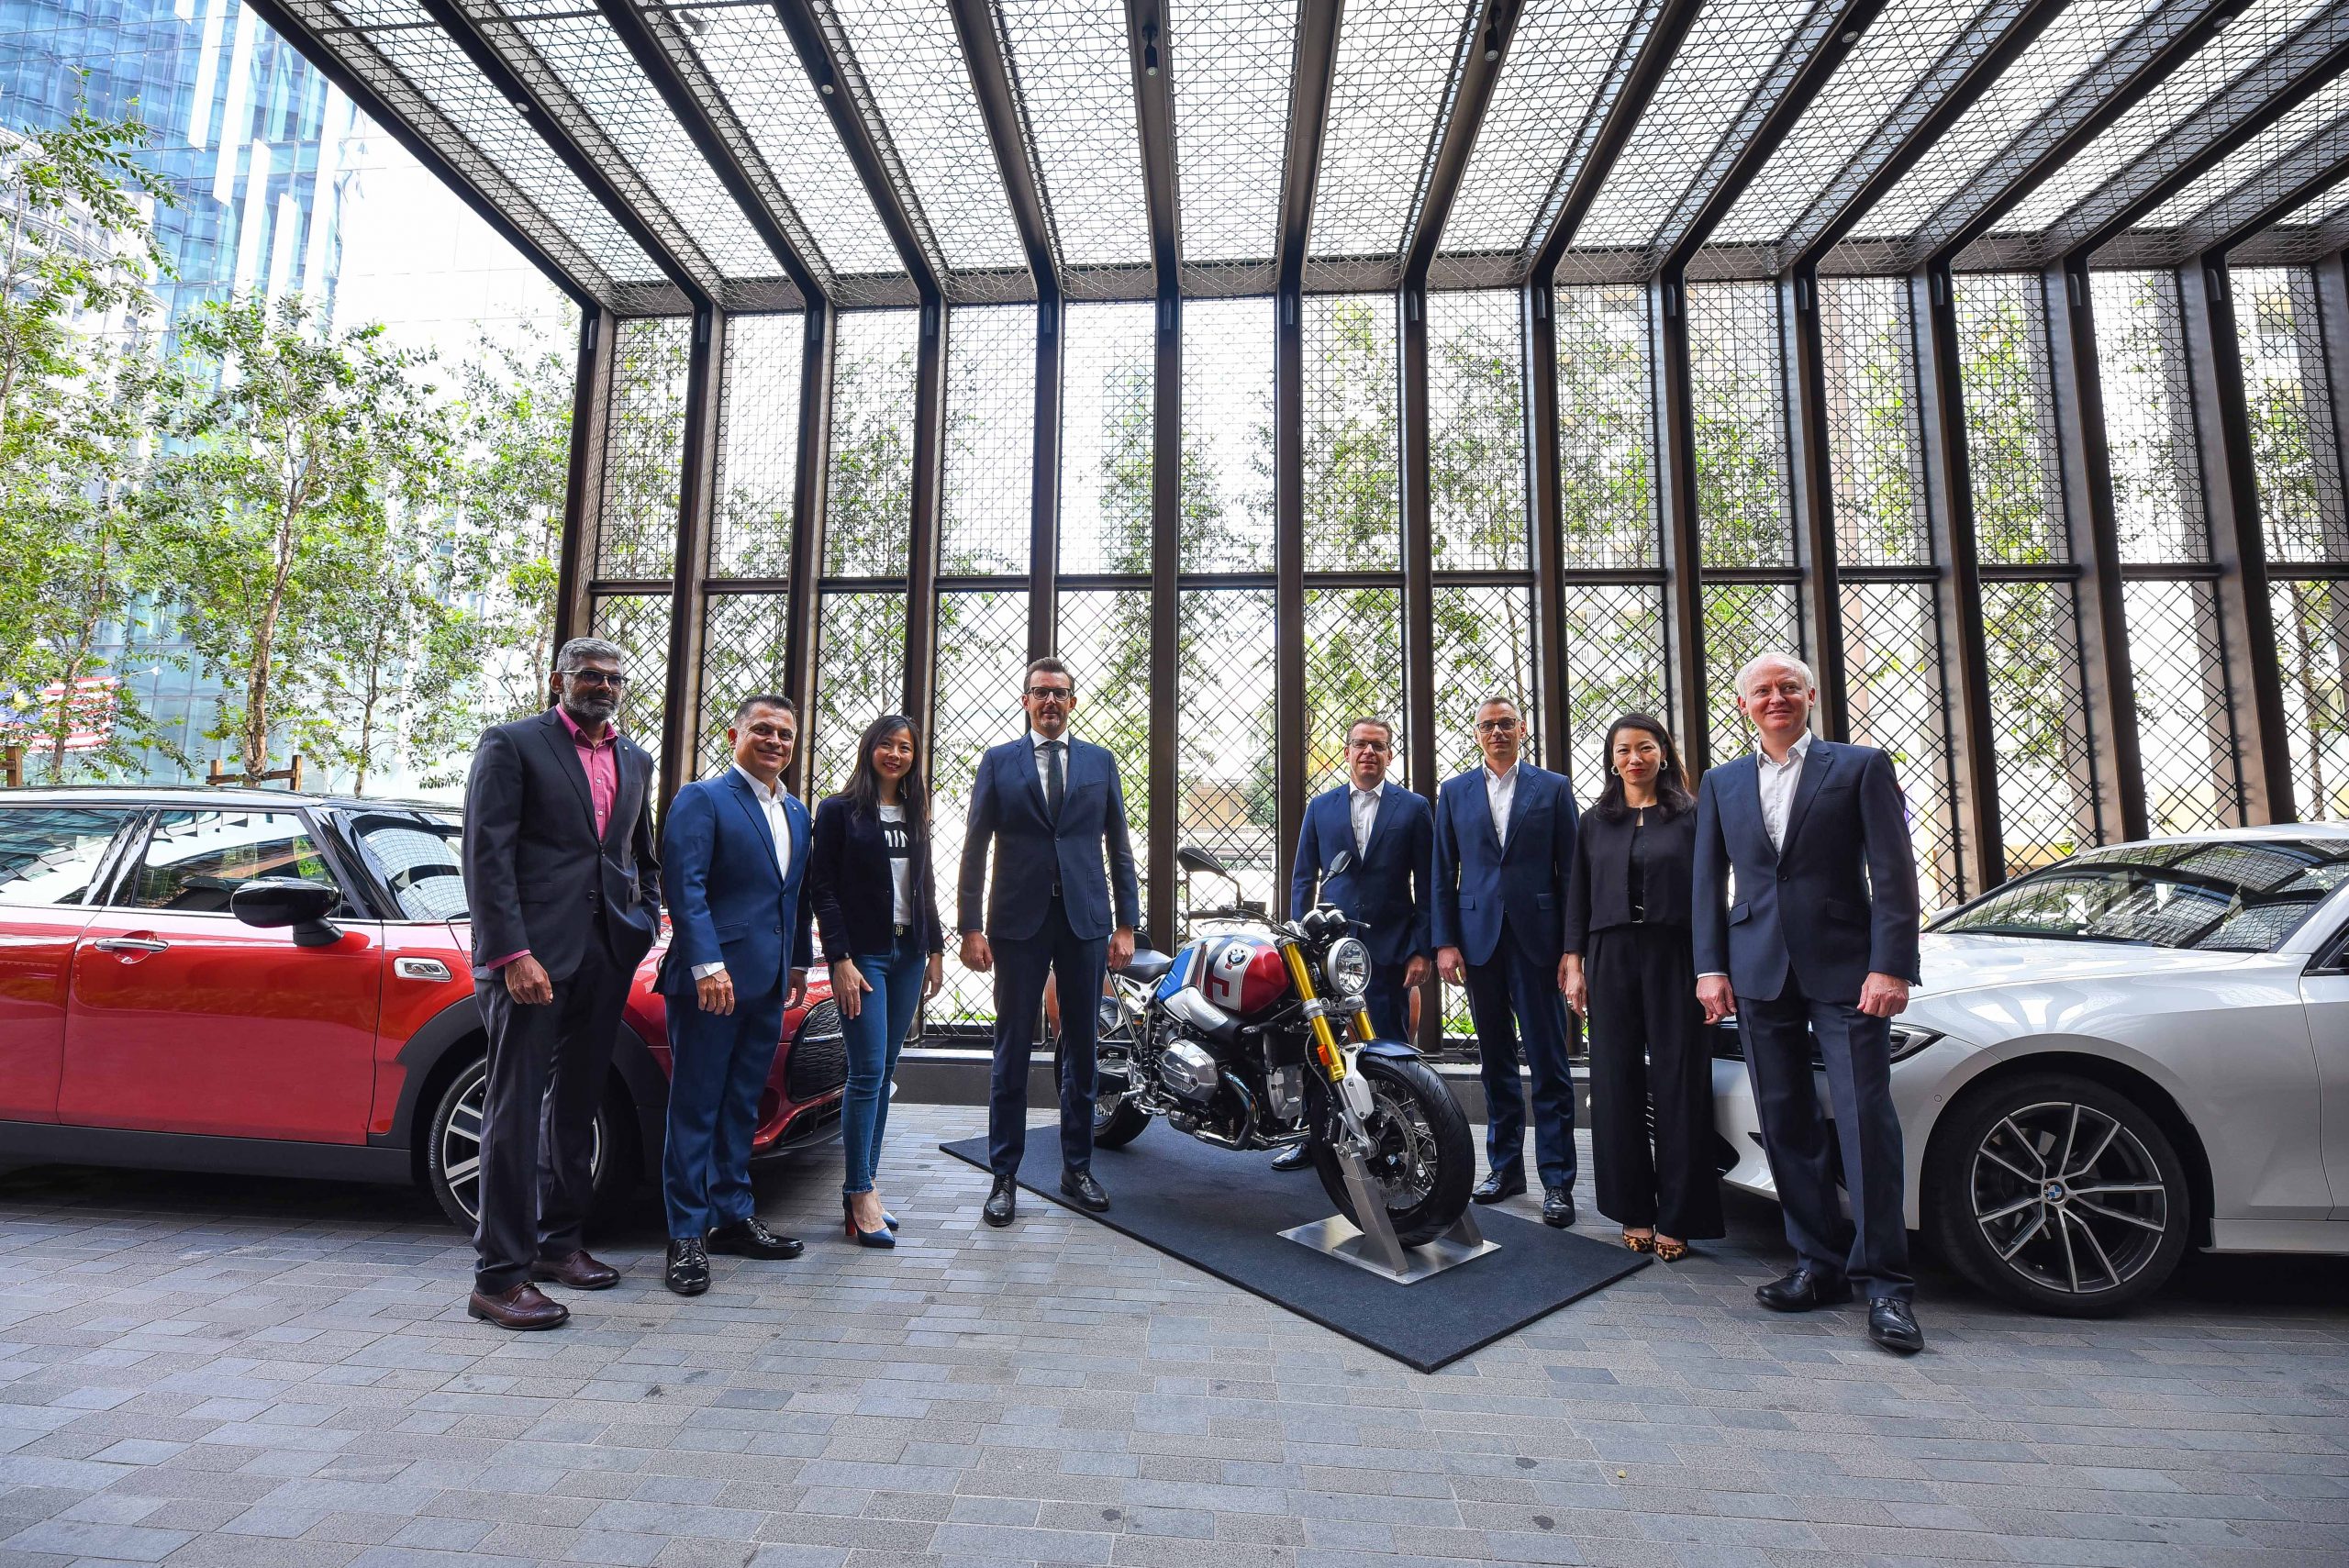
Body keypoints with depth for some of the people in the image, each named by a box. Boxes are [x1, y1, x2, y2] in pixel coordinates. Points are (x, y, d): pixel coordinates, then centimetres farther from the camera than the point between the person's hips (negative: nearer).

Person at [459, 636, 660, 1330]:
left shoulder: (635, 760, 16)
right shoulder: (511, 744, -2)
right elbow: (487, 853, -10)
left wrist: (647, 923, 10)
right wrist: (512, 953, -17)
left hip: (605, 954, 6)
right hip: (533, 951, -6)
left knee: (575, 1103, 15)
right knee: (516, 1108, -2)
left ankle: (558, 1242, 28)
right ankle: (499, 1274, 6)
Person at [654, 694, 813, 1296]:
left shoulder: (795, 813, 16)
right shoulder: (701, 799, -6)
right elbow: (684, 885, -14)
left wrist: (798, 963, 18)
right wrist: (708, 965, -21)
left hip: (767, 981, 7)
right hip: (710, 979, -7)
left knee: (742, 1104, 16)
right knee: (696, 1106, 1)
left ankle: (733, 1217, 27)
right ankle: (687, 1236, 11)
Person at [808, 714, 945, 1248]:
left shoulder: (914, 813, 14)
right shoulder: (838, 810, -2)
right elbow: (821, 888, -7)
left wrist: (934, 950, 12)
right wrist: (841, 960, -13)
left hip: (907, 954, 5)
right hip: (862, 955, -5)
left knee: (883, 1071, 8)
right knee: (868, 1072, -8)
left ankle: (861, 1187, 16)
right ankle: (861, 1195, 0)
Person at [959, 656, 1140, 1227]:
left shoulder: (1100, 761, 9)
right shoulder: (998, 762, 5)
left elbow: (1118, 848, 9)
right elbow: (975, 851, 2)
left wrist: (1125, 924, 3)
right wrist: (970, 928, -5)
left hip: (1085, 922, 2)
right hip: (1018, 922, -1)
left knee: (1081, 1049, 9)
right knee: (1012, 1051, 4)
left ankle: (1077, 1169, 23)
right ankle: (1003, 1176, 16)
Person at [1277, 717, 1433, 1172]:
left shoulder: (1414, 808, 4)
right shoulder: (1320, 807, 10)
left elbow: (1426, 886, 1)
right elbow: (1302, 878, 10)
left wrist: (1421, 950, -6)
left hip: (1389, 948, -2)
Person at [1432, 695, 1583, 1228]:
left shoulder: (1553, 788, 4)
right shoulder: (1454, 793, 9)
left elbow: (1571, 871, 1)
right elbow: (1443, 874, 8)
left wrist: (1572, 946, -5)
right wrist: (1445, 942, 0)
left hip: (1537, 939, -2)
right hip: (1479, 939, 2)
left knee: (1549, 1064, 1)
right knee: (1495, 1062, 11)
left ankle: (1557, 1180, 10)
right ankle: (1505, 1165, 23)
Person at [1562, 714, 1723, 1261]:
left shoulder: (1692, 816, 5)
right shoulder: (1594, 822, 12)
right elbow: (1578, 897, 10)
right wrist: (1574, 965, 3)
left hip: (1674, 957, -2)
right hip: (1611, 959, 2)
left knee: (1678, 1085, 0)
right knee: (1617, 1083, 3)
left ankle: (1677, 1218, 10)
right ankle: (1634, 1212, 14)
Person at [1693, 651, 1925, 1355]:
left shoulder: (1861, 766, 4)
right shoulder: (1721, 784, 12)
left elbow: (1894, 873, -3)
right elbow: (1707, 881, 11)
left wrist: (1891, 967, -12)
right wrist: (1711, 968, 2)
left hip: (1845, 971, -3)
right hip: (1760, 974, 3)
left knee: (1866, 1123, -4)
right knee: (1786, 1127, 7)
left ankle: (1884, 1282, 7)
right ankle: (1820, 1266, 18)